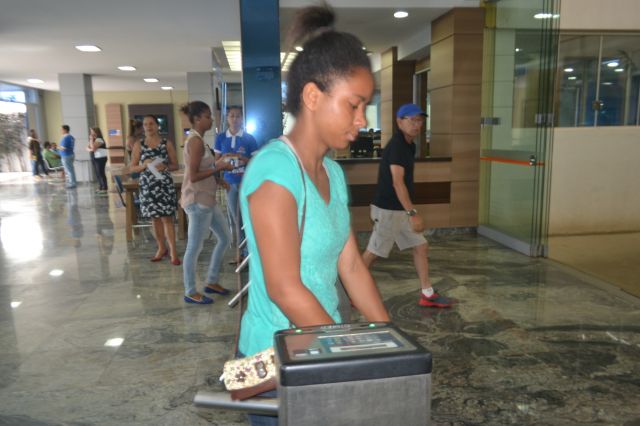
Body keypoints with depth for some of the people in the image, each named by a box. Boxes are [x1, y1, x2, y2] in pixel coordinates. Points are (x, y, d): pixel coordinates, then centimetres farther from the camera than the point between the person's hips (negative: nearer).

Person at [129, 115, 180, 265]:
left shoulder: (167, 143, 2)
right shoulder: (139, 145, 4)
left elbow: (175, 165, 4)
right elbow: (132, 168, 4)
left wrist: (165, 167, -15)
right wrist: (145, 165, -14)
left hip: (165, 185, -2)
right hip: (148, 186, 2)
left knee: (167, 218, -4)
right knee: (155, 218, 10)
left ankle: (173, 251, 0)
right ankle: (162, 248, 24)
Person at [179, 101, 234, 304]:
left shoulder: (198, 140, 14)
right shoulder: (195, 141, -17)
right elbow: (193, 176, -22)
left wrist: (219, 164, 11)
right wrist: (218, 167, -16)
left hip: (206, 200, 10)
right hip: (198, 201, -10)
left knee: (224, 237, 16)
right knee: (194, 247, 0)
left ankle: (212, 282, 27)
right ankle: (190, 292, 13)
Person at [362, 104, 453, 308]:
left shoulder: (410, 145, 11)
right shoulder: (396, 146, -19)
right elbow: (397, 183, -27)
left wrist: (410, 211, 20)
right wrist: (413, 213, -31)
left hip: (401, 209, 9)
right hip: (387, 209, -9)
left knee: (421, 246, 9)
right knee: (373, 252, 1)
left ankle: (427, 294, 17)